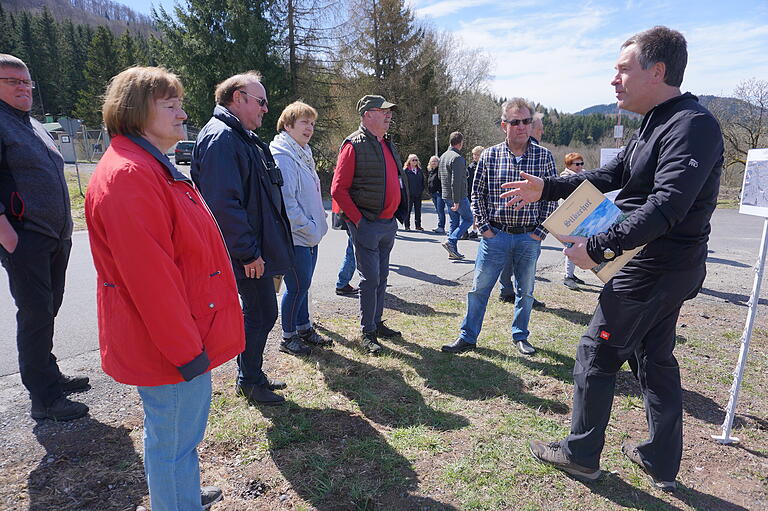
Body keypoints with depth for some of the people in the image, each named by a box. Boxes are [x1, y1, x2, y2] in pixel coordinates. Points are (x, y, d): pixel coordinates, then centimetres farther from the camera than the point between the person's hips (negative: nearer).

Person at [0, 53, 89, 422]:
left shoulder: (34, 126, 20)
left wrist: (64, 229, 20)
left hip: (57, 237, 8)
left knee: (48, 310, 15)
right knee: (36, 314, -5)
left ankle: (49, 376, 29)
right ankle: (44, 399, 4)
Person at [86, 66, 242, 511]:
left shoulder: (153, 168, 14)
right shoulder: (128, 176, -22)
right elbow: (149, 277, -26)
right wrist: (186, 349, -20)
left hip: (187, 335, 11)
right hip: (170, 346, -11)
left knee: (183, 430, 27)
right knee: (174, 439, 9)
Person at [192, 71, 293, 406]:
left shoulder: (241, 137, 18)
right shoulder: (221, 137, -16)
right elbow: (223, 203, -25)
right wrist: (249, 252, -22)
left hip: (258, 248, 10)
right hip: (249, 252, -10)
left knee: (259, 312, 17)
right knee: (262, 313, 1)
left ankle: (250, 376, 33)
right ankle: (250, 381, 20)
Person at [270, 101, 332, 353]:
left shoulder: (303, 154, 16)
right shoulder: (283, 157, -16)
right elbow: (285, 202, -21)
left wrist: (318, 224, 13)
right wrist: (309, 228, -18)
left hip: (310, 235, 9)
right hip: (295, 236, -9)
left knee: (302, 284, 17)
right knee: (298, 285, 0)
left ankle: (304, 328, 31)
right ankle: (289, 335, 16)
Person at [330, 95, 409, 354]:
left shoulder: (388, 145, 15)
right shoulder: (354, 145, -10)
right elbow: (338, 189, -14)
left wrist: (399, 213, 13)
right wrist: (358, 220, -15)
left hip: (389, 224, 8)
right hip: (367, 225, -8)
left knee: (381, 277, 15)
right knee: (370, 279, -3)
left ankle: (377, 323, 29)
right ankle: (367, 333, 10)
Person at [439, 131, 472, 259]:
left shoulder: (443, 156, 12)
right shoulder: (457, 158, -17)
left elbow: (440, 177, 20)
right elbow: (456, 181, -23)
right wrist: (456, 201, -23)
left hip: (446, 195, 9)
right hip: (459, 196, -9)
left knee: (454, 222, 14)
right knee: (468, 219, 4)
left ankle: (453, 251, 13)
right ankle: (451, 241, -9)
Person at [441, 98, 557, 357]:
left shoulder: (544, 156, 0)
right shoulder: (489, 156, -1)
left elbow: (551, 198, 3)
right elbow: (477, 194, 4)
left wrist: (540, 232, -3)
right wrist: (484, 227, -3)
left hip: (529, 237, 1)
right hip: (495, 235, -1)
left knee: (525, 291, 14)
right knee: (479, 288, 3)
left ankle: (520, 336, 32)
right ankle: (467, 337, 17)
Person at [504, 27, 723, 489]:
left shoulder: (691, 125, -19)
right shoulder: (657, 126, 13)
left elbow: (666, 206, -30)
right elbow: (609, 176, 15)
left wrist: (598, 247, -28)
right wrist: (546, 189, 8)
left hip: (653, 272, -10)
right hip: (664, 270, 10)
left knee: (596, 356, 2)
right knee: (655, 360, 17)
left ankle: (581, 455, 20)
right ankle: (663, 463, 33)